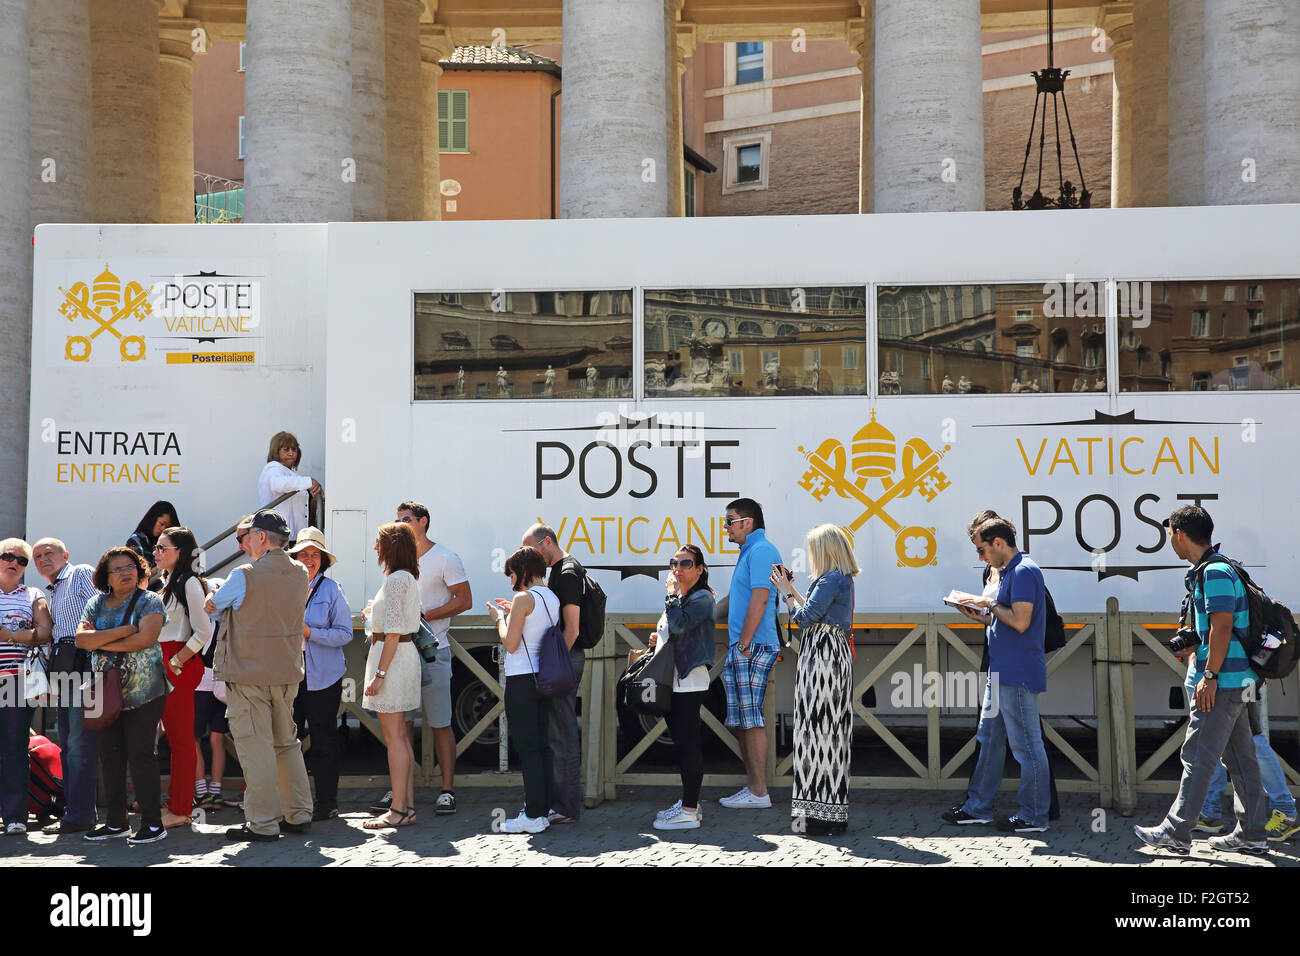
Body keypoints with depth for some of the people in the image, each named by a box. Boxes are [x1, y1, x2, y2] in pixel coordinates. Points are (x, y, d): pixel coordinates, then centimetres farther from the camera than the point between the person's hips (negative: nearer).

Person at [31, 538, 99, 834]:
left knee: (79, 742, -11)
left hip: (84, 660, -9)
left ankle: (79, 815, -11)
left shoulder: (82, 574, 2)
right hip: (62, 667, 9)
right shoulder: (51, 593, 28)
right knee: (67, 745, 8)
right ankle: (76, 812, 13)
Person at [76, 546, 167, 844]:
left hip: (143, 693, -5)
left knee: (140, 755, -6)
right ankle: (116, 823, 19)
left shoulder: (149, 601, -2)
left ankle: (153, 823, 1)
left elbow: (145, 638, -17)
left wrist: (100, 642, -9)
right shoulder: (97, 602, 13)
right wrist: (120, 632, -13)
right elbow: (81, 638, -1)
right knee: (110, 757, 9)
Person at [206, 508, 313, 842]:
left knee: (255, 746, -2)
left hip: (248, 674, -6)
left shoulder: (244, 576, -14)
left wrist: (214, 593, 25)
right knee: (286, 743, 15)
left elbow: (211, 605, 3)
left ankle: (263, 824, 1)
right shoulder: (300, 575, 4)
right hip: (287, 673, 7)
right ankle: (298, 814, 20)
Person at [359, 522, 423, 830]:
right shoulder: (409, 577, 15)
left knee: (393, 736, -6)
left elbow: (394, 632, -19)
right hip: (405, 651, 10)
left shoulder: (396, 579, -15)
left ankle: (398, 810, -3)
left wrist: (379, 673, -20)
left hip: (392, 655, -10)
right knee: (400, 736, 11)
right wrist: (376, 613, 25)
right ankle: (407, 806, 15)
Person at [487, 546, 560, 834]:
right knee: (543, 745, 11)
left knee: (527, 747, -5)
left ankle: (533, 815, -3)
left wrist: (499, 617, 0)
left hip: (522, 678, -8)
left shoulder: (524, 598, -13)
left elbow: (511, 643, -15)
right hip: (546, 677, 8)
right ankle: (545, 809, 15)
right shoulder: (552, 598, 12)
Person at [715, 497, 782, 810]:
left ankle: (759, 793, -3)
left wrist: (744, 644, -20)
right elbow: (732, 599, 31)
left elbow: (759, 599, -20)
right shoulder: (748, 552, 22)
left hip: (754, 647, -10)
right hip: (740, 648, 10)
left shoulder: (761, 550, -11)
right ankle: (753, 787, 18)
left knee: (750, 720, -8)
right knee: (739, 721, 12)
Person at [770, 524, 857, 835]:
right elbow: (814, 612, 19)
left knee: (819, 728, -6)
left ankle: (822, 816, -2)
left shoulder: (832, 579, -13)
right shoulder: (843, 579, 17)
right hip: (833, 656, 10)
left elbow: (805, 618, -13)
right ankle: (832, 816, 17)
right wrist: (791, 589, 24)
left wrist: (786, 592, 1)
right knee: (830, 731, 11)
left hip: (823, 658, -10)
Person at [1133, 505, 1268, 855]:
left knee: (1198, 756, -6)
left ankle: (1176, 832, -2)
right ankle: (1251, 833, 17)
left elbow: (1222, 626, -21)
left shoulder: (1215, 572, -15)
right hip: (1235, 681, 10)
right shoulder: (1210, 569, 16)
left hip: (1222, 682, -10)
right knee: (1240, 757, 12)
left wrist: (1209, 676, -21)